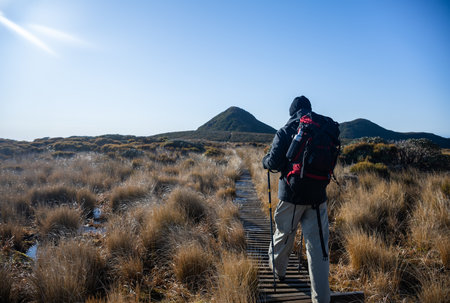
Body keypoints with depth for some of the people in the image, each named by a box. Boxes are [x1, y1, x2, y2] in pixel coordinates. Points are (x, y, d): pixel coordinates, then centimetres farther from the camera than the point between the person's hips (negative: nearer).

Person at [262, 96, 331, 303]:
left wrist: (265, 161, 7)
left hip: (291, 195, -2)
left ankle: (278, 270, 43)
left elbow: (274, 162, -14)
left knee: (283, 235, 19)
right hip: (318, 196, 3)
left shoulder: (285, 132, -7)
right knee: (318, 246, 6)